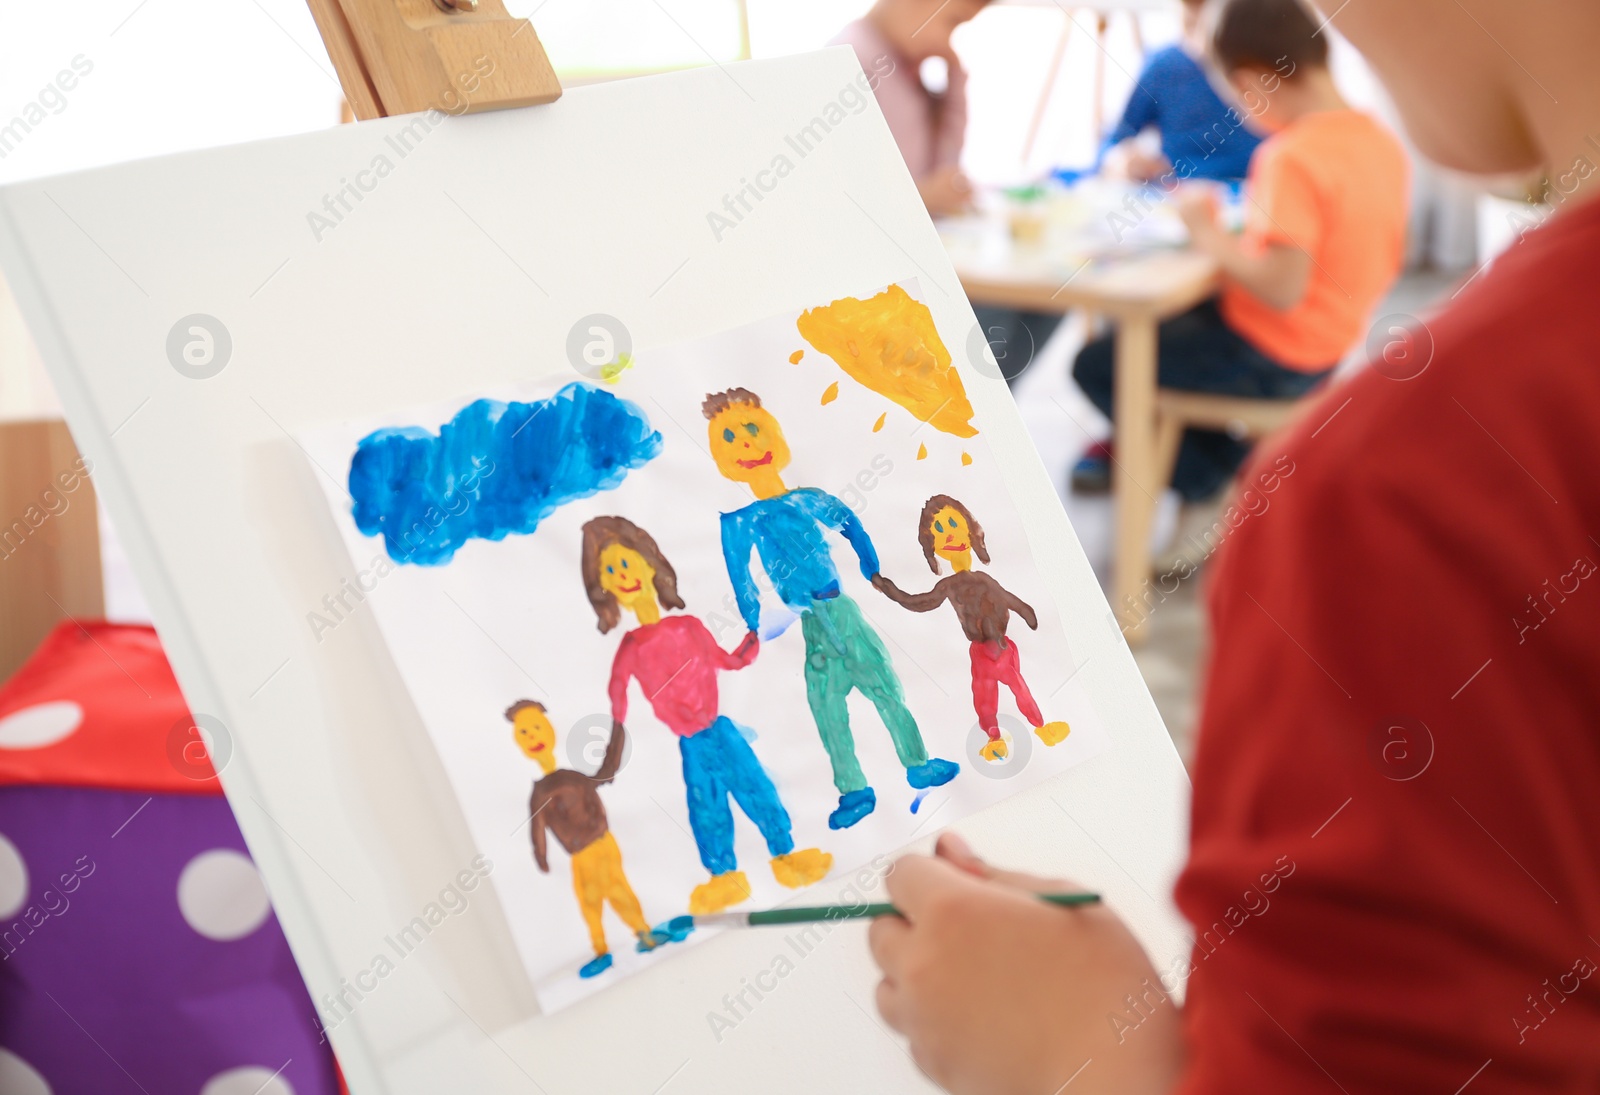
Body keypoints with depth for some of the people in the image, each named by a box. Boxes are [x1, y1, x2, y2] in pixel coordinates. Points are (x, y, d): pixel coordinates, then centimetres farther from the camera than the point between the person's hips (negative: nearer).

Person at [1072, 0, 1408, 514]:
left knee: (1097, 365, 3)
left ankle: (1210, 482, 10)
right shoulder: (1384, 143, 0)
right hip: (1329, 348, 9)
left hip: (1269, 361, -9)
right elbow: (1384, 263, 10)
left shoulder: (1291, 157, -27)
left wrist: (1209, 234, -18)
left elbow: (1281, 289, -33)